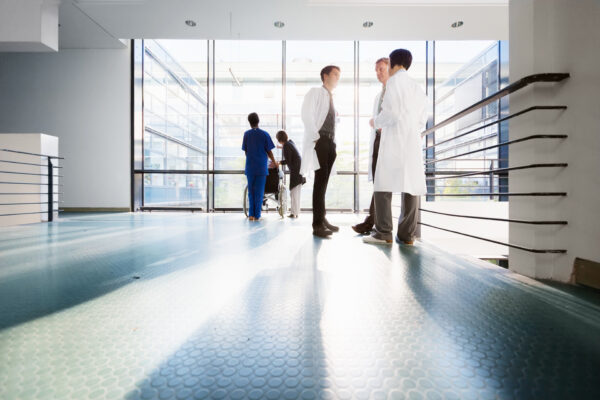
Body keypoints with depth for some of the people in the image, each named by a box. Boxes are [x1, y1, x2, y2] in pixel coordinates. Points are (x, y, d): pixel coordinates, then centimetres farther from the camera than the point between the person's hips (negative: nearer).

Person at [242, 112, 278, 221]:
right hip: (261, 167, -2)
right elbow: (269, 151, -1)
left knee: (251, 191, 10)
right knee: (259, 192, 3)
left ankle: (251, 214, 9)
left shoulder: (246, 134, 4)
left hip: (250, 167, 2)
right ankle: (257, 215, 6)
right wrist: (274, 162, 15)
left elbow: (246, 151, 8)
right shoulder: (264, 134, -2)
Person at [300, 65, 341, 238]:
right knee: (320, 181, -14)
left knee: (323, 182, 7)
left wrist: (333, 143, 12)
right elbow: (306, 114, -11)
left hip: (330, 143, 8)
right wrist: (316, 137, -16)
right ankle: (317, 225, -11)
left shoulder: (331, 99, 27)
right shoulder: (315, 92, 4)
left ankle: (322, 219, 14)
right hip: (319, 141, -8)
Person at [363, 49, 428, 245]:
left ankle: (383, 233, -9)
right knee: (411, 187, 3)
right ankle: (407, 234, 4)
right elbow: (421, 122, 20)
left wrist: (377, 122, 6)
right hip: (414, 143, 7)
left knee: (383, 186, -7)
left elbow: (392, 112, -12)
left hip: (394, 142, -7)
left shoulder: (394, 81, 3)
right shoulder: (418, 89, 24)